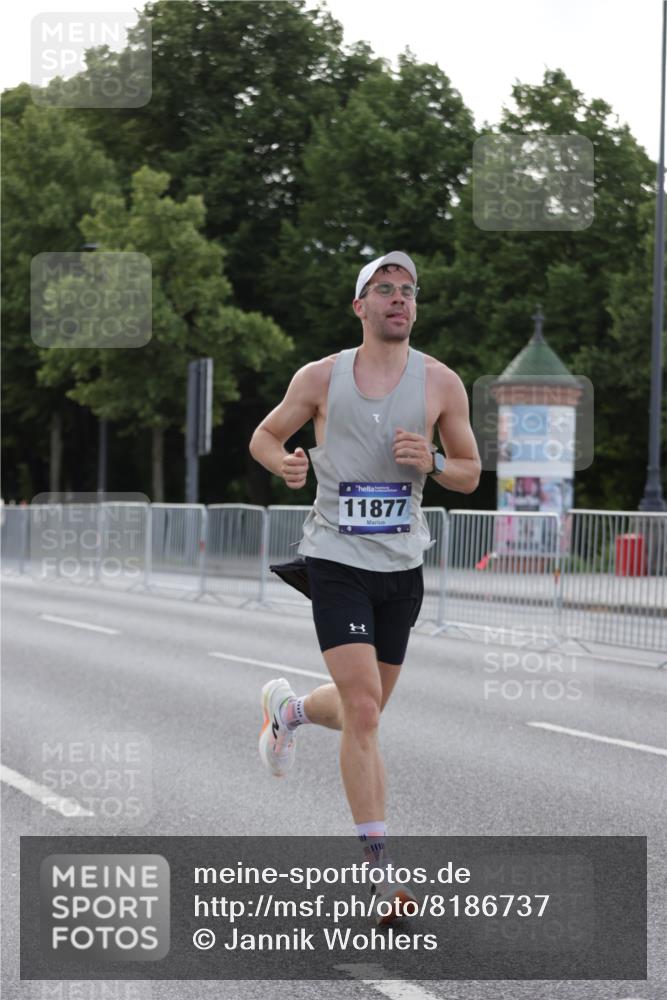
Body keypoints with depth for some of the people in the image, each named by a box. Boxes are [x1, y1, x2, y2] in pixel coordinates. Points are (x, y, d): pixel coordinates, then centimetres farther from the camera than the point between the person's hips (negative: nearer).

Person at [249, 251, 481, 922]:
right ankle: (378, 864, -10)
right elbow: (264, 436, 12)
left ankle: (288, 710, 50)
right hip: (337, 559, -3)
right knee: (363, 710, -15)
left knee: (364, 708, 16)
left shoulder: (441, 383, 2)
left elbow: (470, 475, 9)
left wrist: (432, 463, -13)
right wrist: (285, 463, -11)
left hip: (403, 564, 3)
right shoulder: (321, 378, 0)